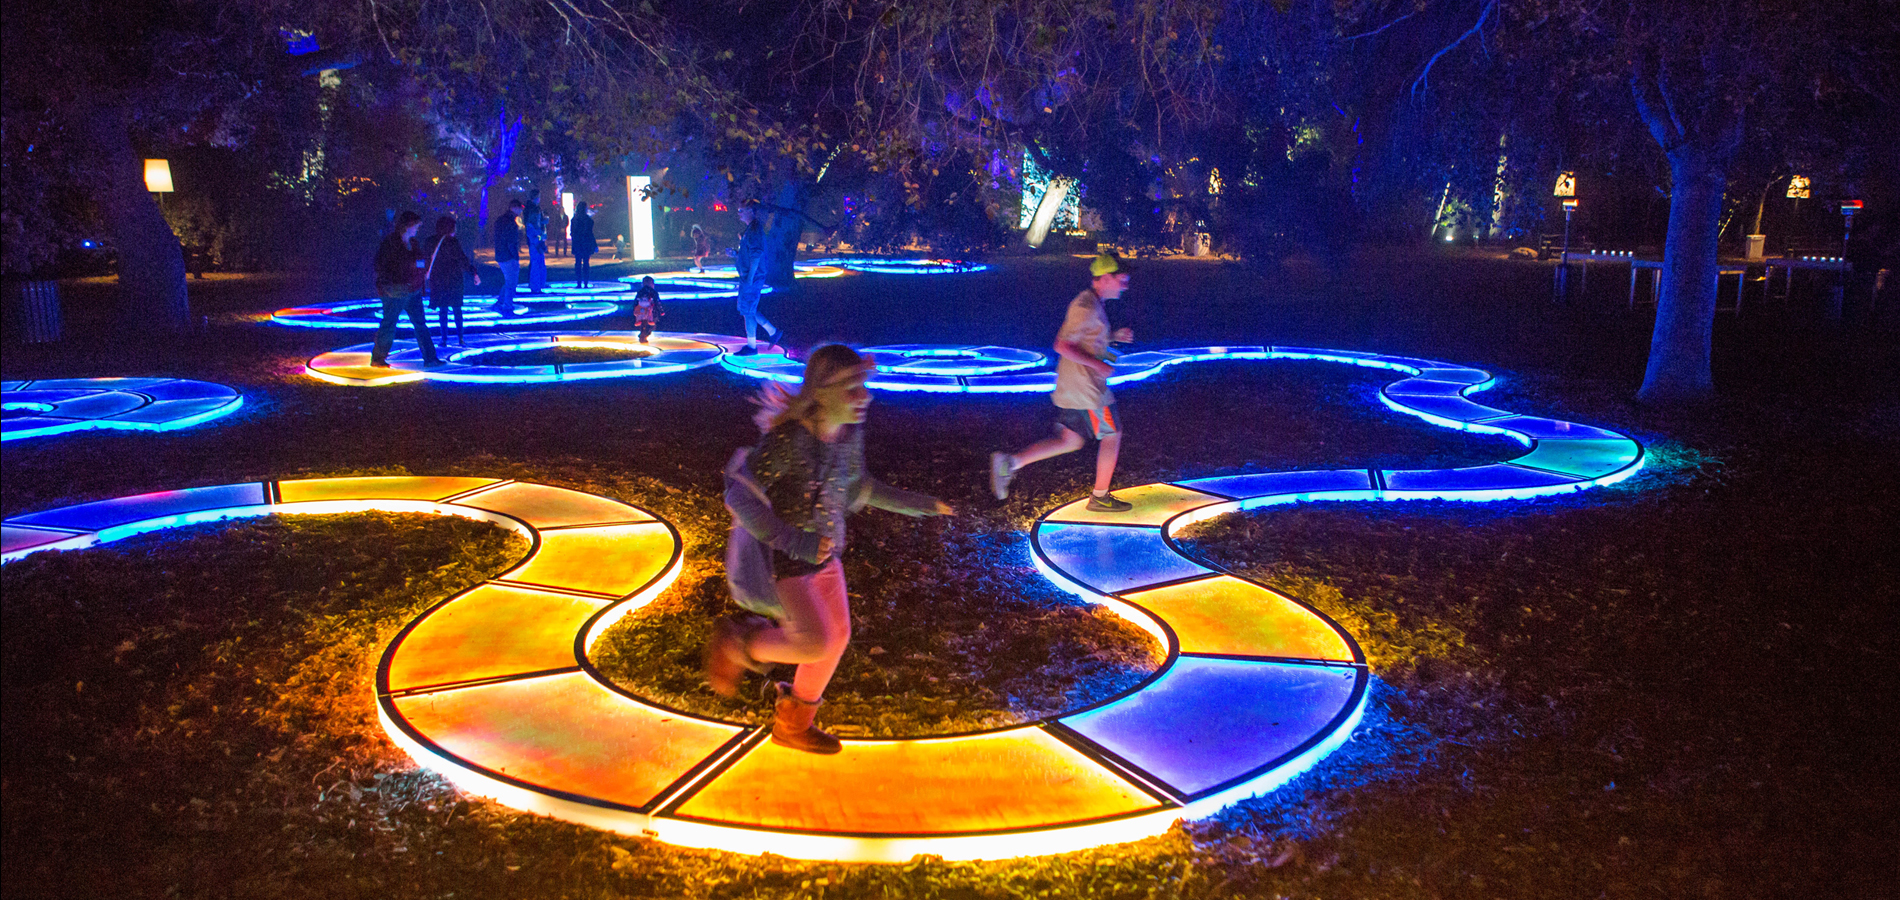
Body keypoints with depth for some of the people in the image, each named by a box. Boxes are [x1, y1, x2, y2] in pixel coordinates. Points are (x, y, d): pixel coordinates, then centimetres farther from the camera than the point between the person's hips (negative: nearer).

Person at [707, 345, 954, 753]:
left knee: (837, 636, 13)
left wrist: (917, 503, 8)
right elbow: (739, 495, -26)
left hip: (822, 549, 8)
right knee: (816, 645, -10)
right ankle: (736, 642, 17)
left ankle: (792, 725, 34)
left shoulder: (849, 433, -5)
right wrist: (794, 542, -32)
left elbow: (855, 488, 11)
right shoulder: (787, 439, -29)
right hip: (778, 555, -8)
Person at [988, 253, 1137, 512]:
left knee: (1070, 441, 13)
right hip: (1086, 388, -10)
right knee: (1111, 435, 6)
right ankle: (1100, 497, 19)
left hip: (1070, 388, 10)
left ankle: (1010, 462, 2)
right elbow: (1063, 346, -24)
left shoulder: (1091, 304, 13)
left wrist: (1114, 336, 14)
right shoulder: (1086, 306, -19)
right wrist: (1098, 365, -22)